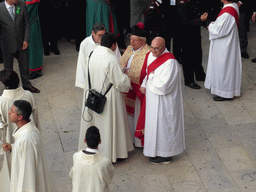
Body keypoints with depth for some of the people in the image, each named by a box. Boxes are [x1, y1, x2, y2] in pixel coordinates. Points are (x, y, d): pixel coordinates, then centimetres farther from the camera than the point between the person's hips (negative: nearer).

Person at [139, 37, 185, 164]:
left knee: (162, 124, 2)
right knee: (154, 123, 19)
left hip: (164, 101, -9)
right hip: (152, 98, 9)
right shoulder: (151, 56, 1)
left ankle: (165, 155, 17)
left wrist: (152, 76, -15)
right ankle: (156, 150, 34)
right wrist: (144, 85, 2)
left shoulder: (170, 62, -25)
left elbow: (163, 85, -27)